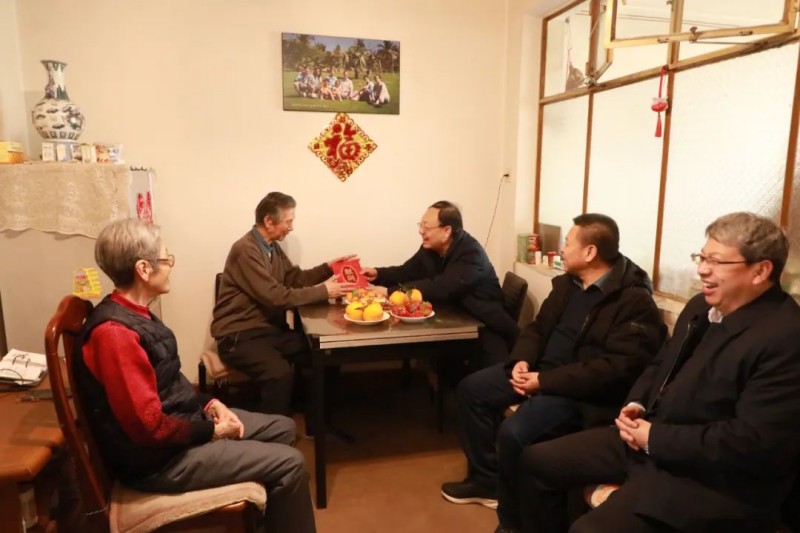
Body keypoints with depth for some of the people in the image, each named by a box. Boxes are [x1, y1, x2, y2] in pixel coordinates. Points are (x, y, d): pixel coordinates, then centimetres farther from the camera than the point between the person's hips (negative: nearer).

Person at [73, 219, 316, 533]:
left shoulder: (133, 314, 5)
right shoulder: (115, 332, -28)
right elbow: (150, 426, -28)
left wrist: (209, 404, 1)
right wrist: (212, 431, -14)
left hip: (177, 420, 10)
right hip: (156, 457, -10)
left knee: (283, 428, 15)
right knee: (289, 464, -13)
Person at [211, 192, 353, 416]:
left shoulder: (273, 247, 10)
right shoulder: (245, 250, -19)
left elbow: (296, 278, 18)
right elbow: (276, 296, -25)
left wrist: (327, 268, 3)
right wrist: (323, 291, -19)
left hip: (271, 328, 8)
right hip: (240, 335, -8)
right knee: (280, 373, -34)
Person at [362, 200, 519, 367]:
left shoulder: (471, 254, -24)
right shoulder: (430, 247, 1)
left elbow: (441, 289, -34)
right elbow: (407, 272, 9)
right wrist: (378, 274, -11)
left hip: (486, 326, -7)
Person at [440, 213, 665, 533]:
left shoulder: (635, 301, -17)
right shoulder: (567, 283, 9)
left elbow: (615, 368, -24)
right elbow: (538, 326, 16)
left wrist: (544, 381, -24)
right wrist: (521, 360, -6)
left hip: (582, 391, -9)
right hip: (540, 370, 9)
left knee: (513, 433, -28)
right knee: (471, 389, 5)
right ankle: (486, 480, 19)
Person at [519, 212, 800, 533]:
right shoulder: (701, 307, 8)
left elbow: (754, 442, -26)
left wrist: (655, 438, -20)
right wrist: (636, 404, -1)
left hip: (711, 478, -8)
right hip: (647, 435, 9)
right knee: (537, 461, 6)